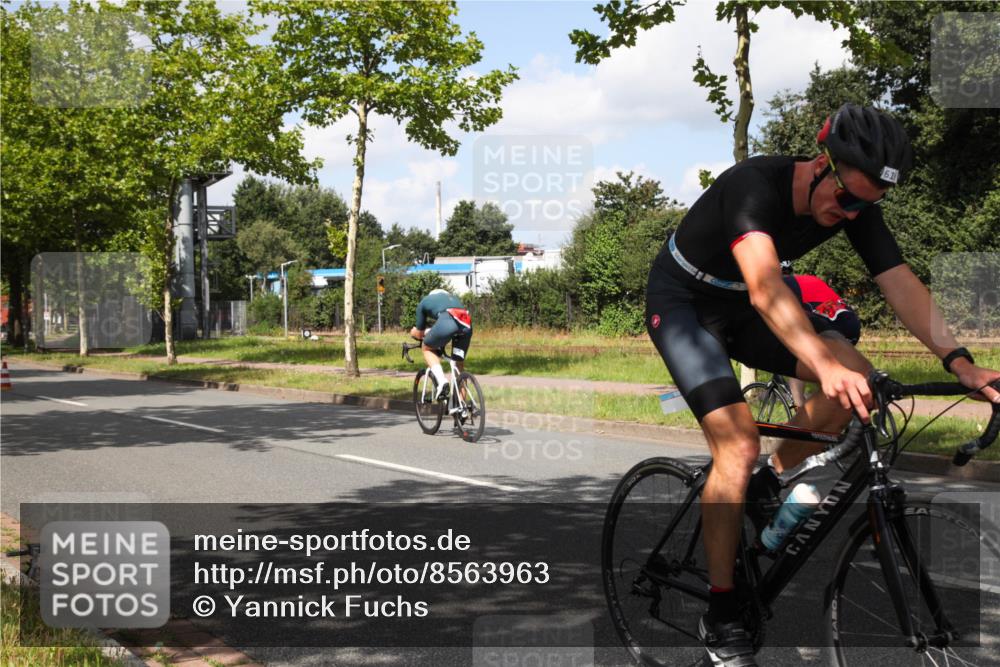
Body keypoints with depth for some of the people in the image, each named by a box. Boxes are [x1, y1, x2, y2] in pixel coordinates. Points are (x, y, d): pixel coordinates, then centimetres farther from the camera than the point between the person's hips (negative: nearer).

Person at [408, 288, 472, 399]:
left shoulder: (424, 302, 31)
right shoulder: (452, 297, 42)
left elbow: (419, 333, 33)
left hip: (447, 321, -4)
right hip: (467, 324, 4)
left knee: (427, 348, 21)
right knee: (459, 363, 19)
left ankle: (441, 381, -1)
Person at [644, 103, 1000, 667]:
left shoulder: (857, 205, -13)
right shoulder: (755, 185, -34)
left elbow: (901, 283, -19)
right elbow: (765, 286, -49)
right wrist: (825, 366, -61)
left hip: (739, 307, 7)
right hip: (682, 303, -6)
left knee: (857, 380, -14)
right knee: (739, 445, -22)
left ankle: (769, 486, 8)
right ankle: (721, 619, -8)